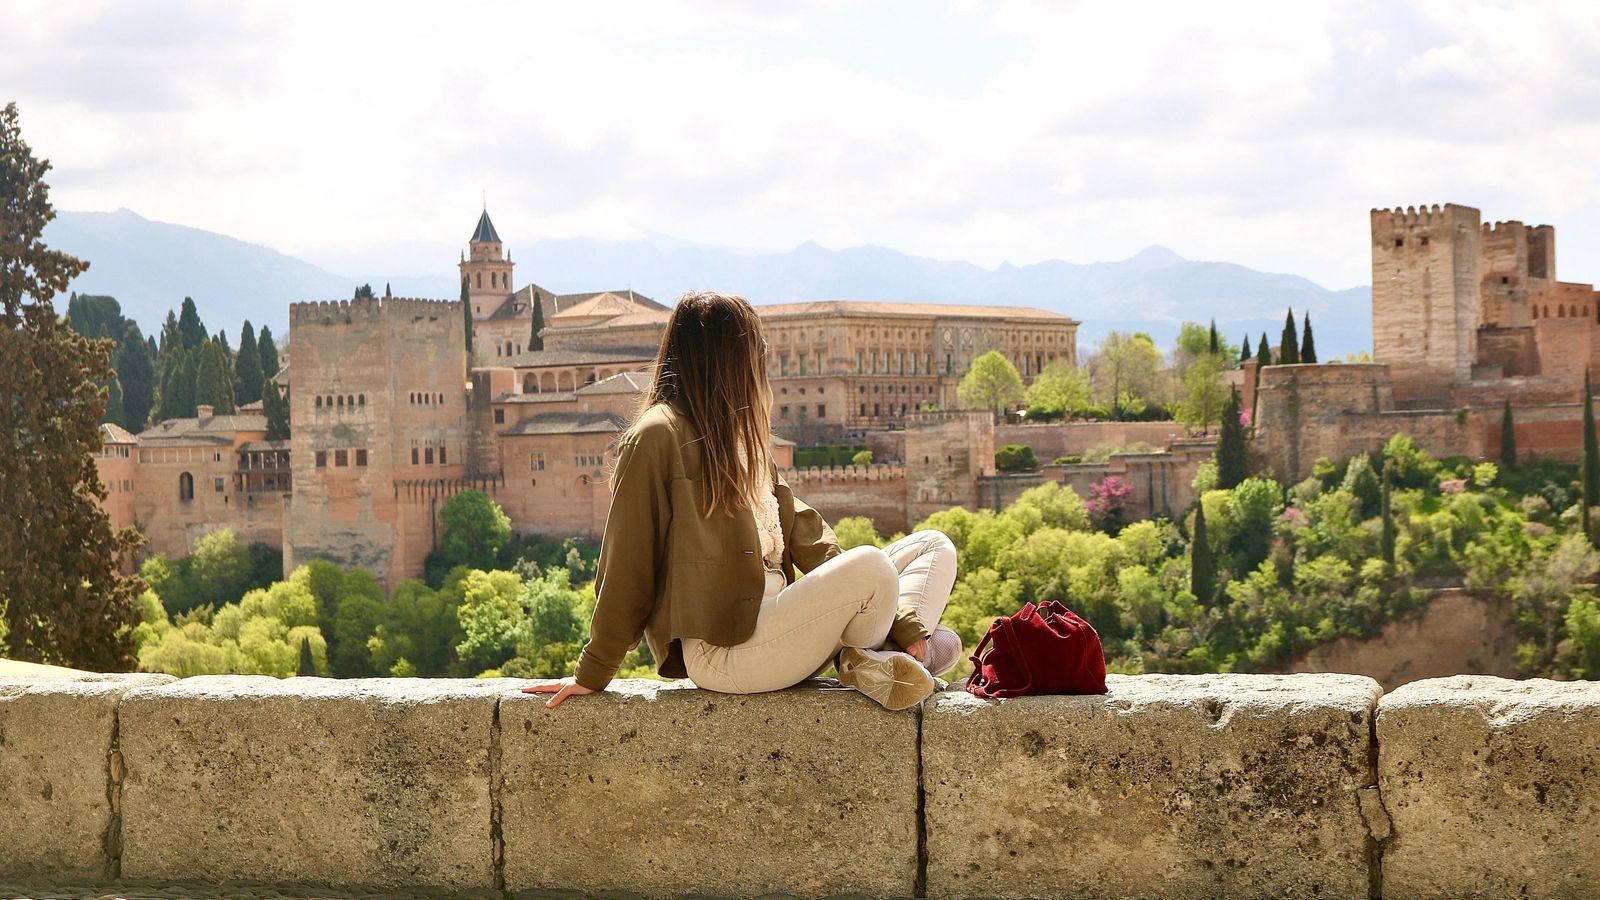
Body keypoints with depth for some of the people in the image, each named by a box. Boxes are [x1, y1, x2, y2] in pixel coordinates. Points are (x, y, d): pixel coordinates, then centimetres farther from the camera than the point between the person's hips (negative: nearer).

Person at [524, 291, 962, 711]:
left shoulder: (740, 439, 21)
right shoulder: (657, 438, -7)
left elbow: (803, 533, 12)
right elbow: (626, 566, -6)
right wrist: (593, 675, -4)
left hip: (778, 626, 9)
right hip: (721, 648, -9)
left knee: (934, 547, 3)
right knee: (870, 565, -30)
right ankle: (864, 662, -1)